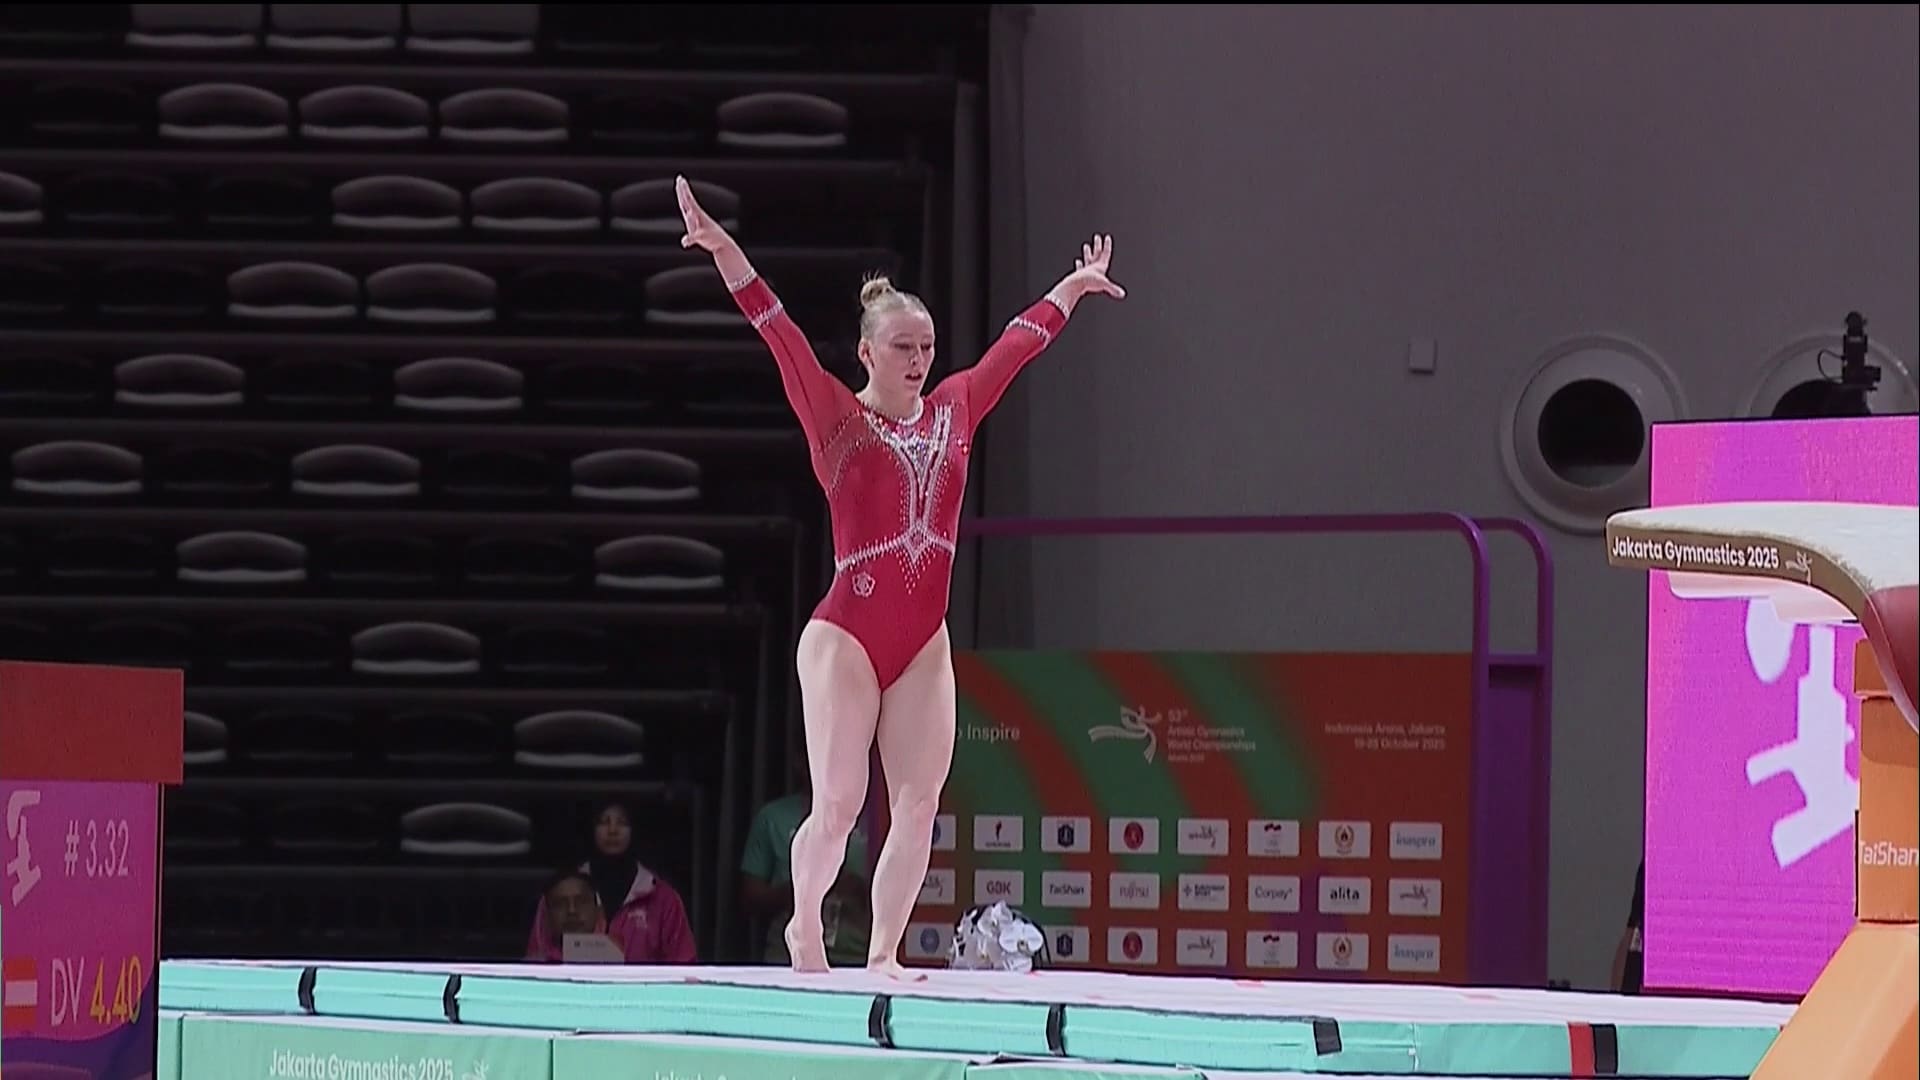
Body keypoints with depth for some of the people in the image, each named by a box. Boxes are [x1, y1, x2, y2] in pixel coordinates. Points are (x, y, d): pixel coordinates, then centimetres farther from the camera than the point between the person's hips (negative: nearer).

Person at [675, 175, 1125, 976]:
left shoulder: (952, 412, 11)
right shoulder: (837, 419, -3)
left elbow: (1018, 343, 23)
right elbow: (781, 335, -13)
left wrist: (1073, 286, 36)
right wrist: (725, 253, -24)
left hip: (924, 644, 5)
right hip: (846, 637, -5)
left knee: (918, 806, -2)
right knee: (837, 808, -7)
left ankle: (883, 954, 5)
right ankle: (805, 924, 19)